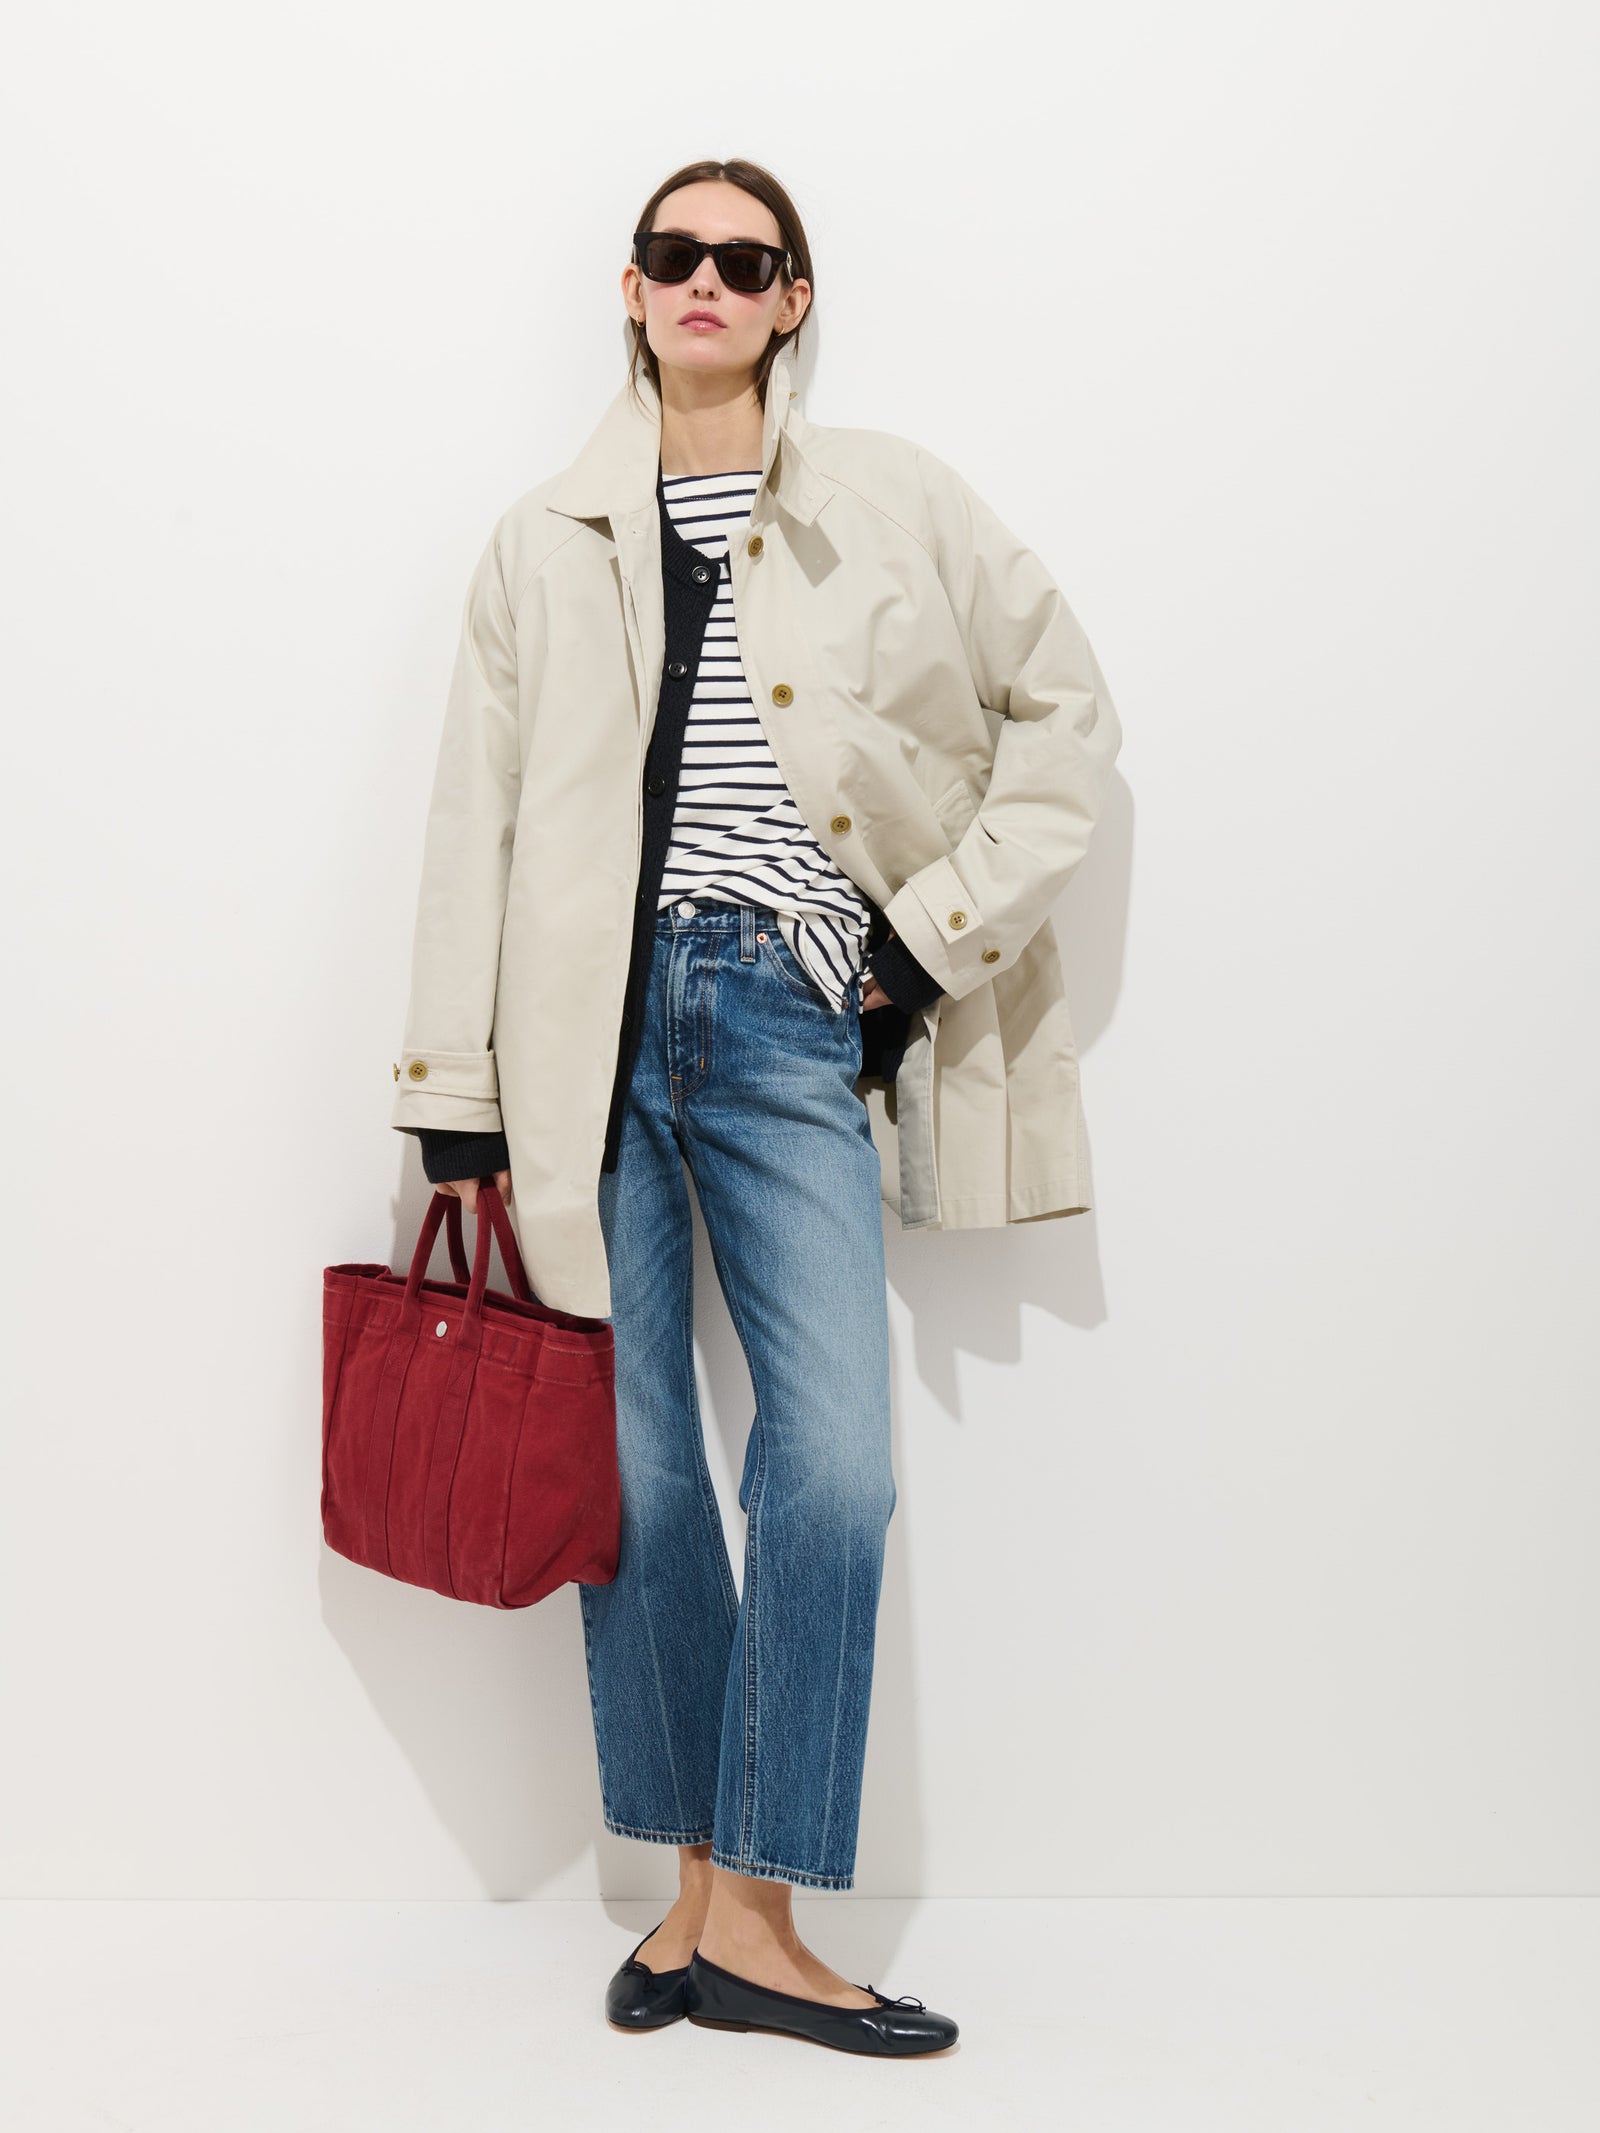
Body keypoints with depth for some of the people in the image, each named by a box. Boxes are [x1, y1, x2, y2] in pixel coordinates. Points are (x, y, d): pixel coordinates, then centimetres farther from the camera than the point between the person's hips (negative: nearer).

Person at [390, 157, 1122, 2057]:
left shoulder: (891, 504, 10)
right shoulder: (548, 541, 11)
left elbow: (1066, 712, 14)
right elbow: (475, 822, 8)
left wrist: (947, 922, 4)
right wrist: (459, 1098, 3)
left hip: (791, 1018, 0)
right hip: (596, 1020, 1)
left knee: (836, 1467, -9)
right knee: (629, 1468, 3)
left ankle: (747, 1918, 4)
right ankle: (702, 1884, 19)